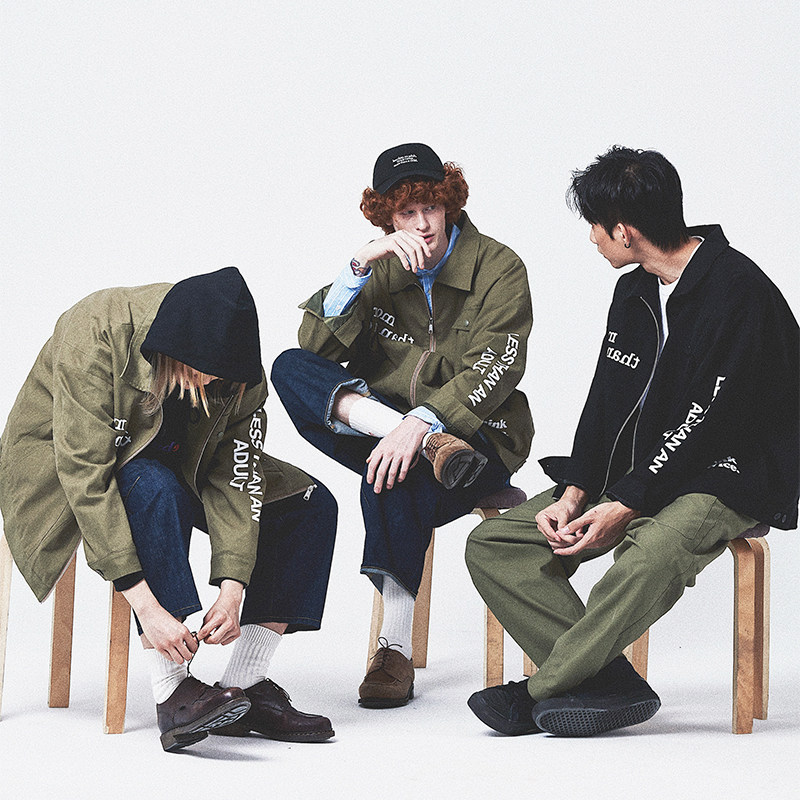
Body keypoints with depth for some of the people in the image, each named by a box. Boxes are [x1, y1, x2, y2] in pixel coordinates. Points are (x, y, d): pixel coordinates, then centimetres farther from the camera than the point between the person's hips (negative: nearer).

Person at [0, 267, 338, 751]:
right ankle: (173, 694, -36)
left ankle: (244, 686, -12)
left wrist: (231, 591, -32)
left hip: (175, 464, 5)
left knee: (310, 504, -11)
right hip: (61, 465, -5)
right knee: (155, 488, -38)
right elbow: (85, 473, -38)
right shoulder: (94, 338, -34)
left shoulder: (239, 370, -19)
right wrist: (146, 605, -43)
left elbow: (237, 475, -19)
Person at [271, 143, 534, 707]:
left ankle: (397, 646, -27)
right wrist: (359, 266, -18)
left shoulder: (499, 268, -3)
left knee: (393, 478, -36)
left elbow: (493, 371, -16)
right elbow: (317, 344, -5)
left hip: (480, 435, -4)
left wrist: (420, 420, -31)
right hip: (384, 422, 5)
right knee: (290, 369, -17)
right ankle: (433, 446, -33)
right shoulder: (383, 270, 8)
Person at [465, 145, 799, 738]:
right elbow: (606, 401, 11)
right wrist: (574, 493, -5)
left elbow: (709, 424, -19)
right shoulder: (634, 291, 14)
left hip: (723, 482, -8)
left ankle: (539, 691, -23)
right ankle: (610, 682, -21)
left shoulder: (739, 291, -14)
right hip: (628, 476, 8)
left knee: (653, 551, -41)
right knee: (491, 544, -7)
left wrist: (623, 508, -23)